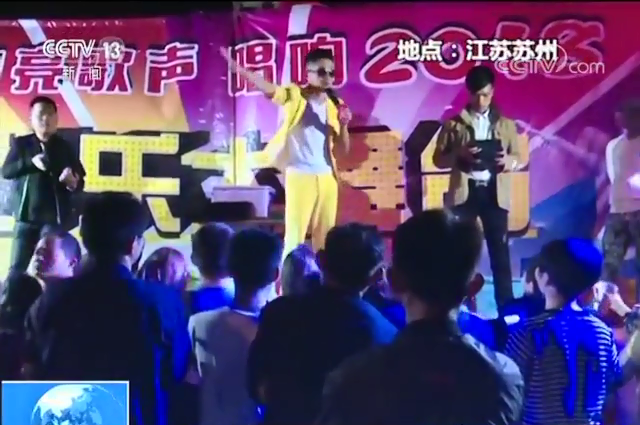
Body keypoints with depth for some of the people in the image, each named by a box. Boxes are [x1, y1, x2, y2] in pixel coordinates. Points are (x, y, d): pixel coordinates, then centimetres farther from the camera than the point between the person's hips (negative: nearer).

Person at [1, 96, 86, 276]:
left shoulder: (64, 147, 6)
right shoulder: (20, 144, 7)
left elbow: (80, 182, 6)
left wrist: (73, 183, -17)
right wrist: (30, 162, -18)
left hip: (55, 218, -1)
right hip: (26, 215, 1)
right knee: (17, 267, 1)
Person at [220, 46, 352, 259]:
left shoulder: (335, 104, 9)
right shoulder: (294, 96, -3)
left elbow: (344, 147, 11)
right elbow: (267, 88, -22)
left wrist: (343, 124, -9)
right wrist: (238, 68, -39)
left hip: (327, 177, 5)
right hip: (300, 176, -5)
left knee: (324, 237, 10)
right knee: (294, 236, -4)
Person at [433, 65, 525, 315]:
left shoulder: (506, 124, 10)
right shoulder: (454, 123, 5)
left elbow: (521, 157, 10)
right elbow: (438, 159, 4)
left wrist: (509, 161, -13)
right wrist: (460, 155, -15)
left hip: (494, 193, 1)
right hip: (463, 192, -1)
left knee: (499, 252, 4)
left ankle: (506, 307, 11)